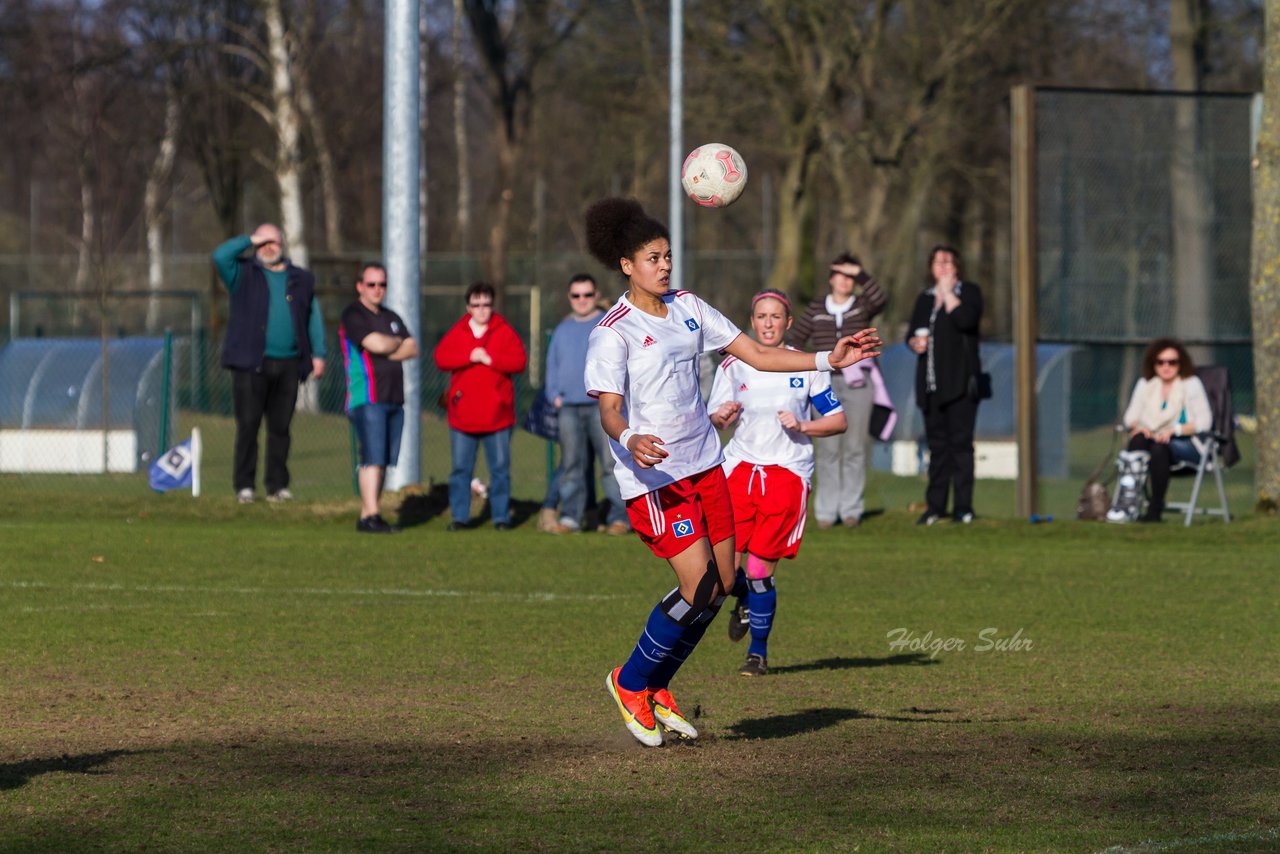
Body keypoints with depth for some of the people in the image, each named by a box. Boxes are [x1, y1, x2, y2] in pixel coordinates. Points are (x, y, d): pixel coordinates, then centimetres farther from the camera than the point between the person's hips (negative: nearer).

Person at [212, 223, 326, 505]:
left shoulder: (301, 280, 17)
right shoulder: (244, 275, 8)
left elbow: (314, 318, 18)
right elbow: (220, 256, -9)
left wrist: (318, 353, 9)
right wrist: (250, 240, -1)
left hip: (288, 365, 3)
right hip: (251, 365, -3)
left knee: (280, 427, 4)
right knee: (248, 425, -5)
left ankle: (277, 485, 9)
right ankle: (244, 486, -3)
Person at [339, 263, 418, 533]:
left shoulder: (391, 318, 21)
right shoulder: (353, 315, -3)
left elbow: (413, 349, 10)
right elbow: (377, 344, -16)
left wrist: (387, 350, -7)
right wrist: (398, 342, 4)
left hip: (394, 399, 7)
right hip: (367, 399, -7)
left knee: (384, 461, 4)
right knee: (372, 458, -15)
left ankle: (367, 515, 6)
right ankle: (371, 517, -19)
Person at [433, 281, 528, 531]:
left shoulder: (505, 332, 4)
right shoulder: (457, 333, 8)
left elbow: (519, 361, -7)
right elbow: (441, 358, -6)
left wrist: (490, 359, -16)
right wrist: (470, 357, -17)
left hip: (496, 414, -1)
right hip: (463, 414, 1)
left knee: (500, 468, 1)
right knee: (461, 468, 4)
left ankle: (501, 517, 7)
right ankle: (459, 517, 10)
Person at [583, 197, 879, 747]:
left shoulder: (687, 307, 8)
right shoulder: (613, 333, -13)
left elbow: (757, 355, 12)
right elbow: (609, 409, -21)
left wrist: (829, 360, 3)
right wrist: (629, 441, -43)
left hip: (704, 464, 8)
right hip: (653, 475, -8)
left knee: (722, 584, 5)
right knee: (699, 588, -15)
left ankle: (657, 690, 22)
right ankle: (631, 683, 7)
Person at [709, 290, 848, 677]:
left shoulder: (807, 366, 4)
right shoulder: (734, 366, 8)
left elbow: (838, 420, 6)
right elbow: (712, 420, 13)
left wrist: (801, 426, -11)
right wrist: (722, 416, -11)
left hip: (787, 473, -2)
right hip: (740, 469, 2)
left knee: (760, 569, -7)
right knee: (725, 564, -10)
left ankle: (759, 652, 8)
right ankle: (745, 602, 25)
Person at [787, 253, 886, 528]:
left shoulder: (862, 306, 7)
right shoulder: (817, 308, 11)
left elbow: (879, 298, -16)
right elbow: (795, 338, 15)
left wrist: (859, 273, -15)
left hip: (856, 384, -1)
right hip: (826, 384, 1)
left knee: (854, 449, -1)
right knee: (827, 449, -4)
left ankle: (851, 510, 5)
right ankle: (826, 511, 0)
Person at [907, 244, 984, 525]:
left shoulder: (969, 292, 3)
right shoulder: (925, 299, 18)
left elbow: (966, 319, -17)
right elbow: (911, 335, 22)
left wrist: (948, 291, -7)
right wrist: (915, 342, -1)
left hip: (959, 382, -5)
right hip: (931, 383, 5)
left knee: (960, 442, -8)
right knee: (937, 444, 6)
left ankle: (962, 507, -8)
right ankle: (935, 506, 9)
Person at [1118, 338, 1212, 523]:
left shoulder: (1191, 384, 1)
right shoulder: (1145, 385, 14)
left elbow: (1204, 422, -8)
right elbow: (1130, 417, 11)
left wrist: (1174, 430, -22)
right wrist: (1138, 426, -14)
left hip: (1188, 445, -4)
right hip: (1154, 438, 4)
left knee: (1160, 447, -37)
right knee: (1137, 440, -31)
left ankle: (1155, 508, -38)